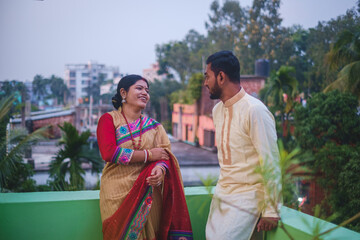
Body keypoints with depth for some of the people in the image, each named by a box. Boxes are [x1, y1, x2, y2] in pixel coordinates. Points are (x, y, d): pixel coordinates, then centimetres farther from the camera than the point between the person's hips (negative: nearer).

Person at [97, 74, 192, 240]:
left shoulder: (153, 125, 12)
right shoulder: (108, 119, 1)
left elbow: (165, 153, 2)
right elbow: (108, 153, -14)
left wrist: (161, 168, -23)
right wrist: (149, 155, -11)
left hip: (148, 193, 3)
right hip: (117, 195, -3)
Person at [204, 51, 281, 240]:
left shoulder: (254, 110, -17)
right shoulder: (217, 110, 7)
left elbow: (271, 164, -17)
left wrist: (271, 211, -17)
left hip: (247, 196, -7)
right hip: (221, 194, 7)